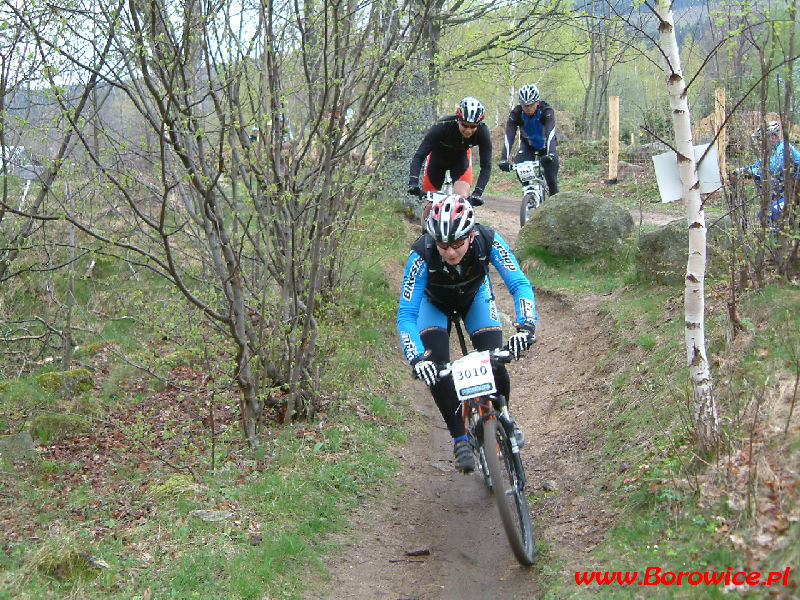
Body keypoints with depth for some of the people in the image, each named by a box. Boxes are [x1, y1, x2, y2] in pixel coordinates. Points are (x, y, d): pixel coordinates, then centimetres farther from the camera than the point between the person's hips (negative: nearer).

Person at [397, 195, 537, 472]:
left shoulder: (487, 241, -36)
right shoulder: (422, 254, -38)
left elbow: (520, 284, -34)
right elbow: (406, 314, -36)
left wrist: (526, 326, -52)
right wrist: (416, 358, -51)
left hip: (475, 297, 1)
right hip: (434, 303, -1)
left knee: (495, 364, -14)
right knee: (435, 368, -22)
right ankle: (460, 437, -4)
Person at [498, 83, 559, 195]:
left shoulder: (547, 111, -30)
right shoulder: (516, 113, -25)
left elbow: (550, 134, -43)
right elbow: (509, 137, -34)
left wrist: (550, 154, -61)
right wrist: (504, 159, -47)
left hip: (545, 145, -2)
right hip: (528, 145, 2)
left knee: (551, 179, -16)